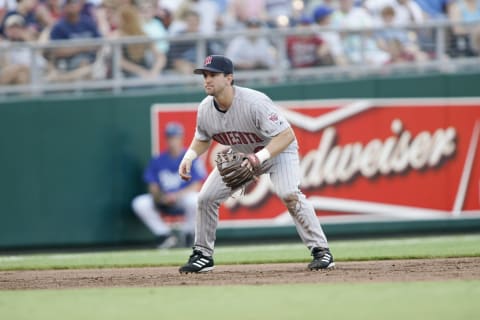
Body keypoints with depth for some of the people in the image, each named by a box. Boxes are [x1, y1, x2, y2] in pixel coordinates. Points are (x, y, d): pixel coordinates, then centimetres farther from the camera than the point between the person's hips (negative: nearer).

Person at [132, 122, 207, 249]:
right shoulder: (158, 160, 4)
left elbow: (196, 187, -12)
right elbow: (153, 187, 3)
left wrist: (176, 195, -26)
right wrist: (158, 195, -21)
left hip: (183, 200, -4)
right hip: (163, 203, 4)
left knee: (194, 200, -38)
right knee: (139, 204, -20)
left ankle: (187, 232, -9)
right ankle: (165, 234, -4)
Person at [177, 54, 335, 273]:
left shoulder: (254, 103, -35)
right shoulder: (205, 109, -16)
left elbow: (287, 135, -37)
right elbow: (202, 139, 5)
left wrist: (262, 156, -50)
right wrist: (189, 156, -15)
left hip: (278, 151, -6)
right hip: (239, 155, 6)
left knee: (289, 194, -30)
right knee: (206, 197, -1)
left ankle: (320, 251, -23)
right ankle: (203, 255, 16)